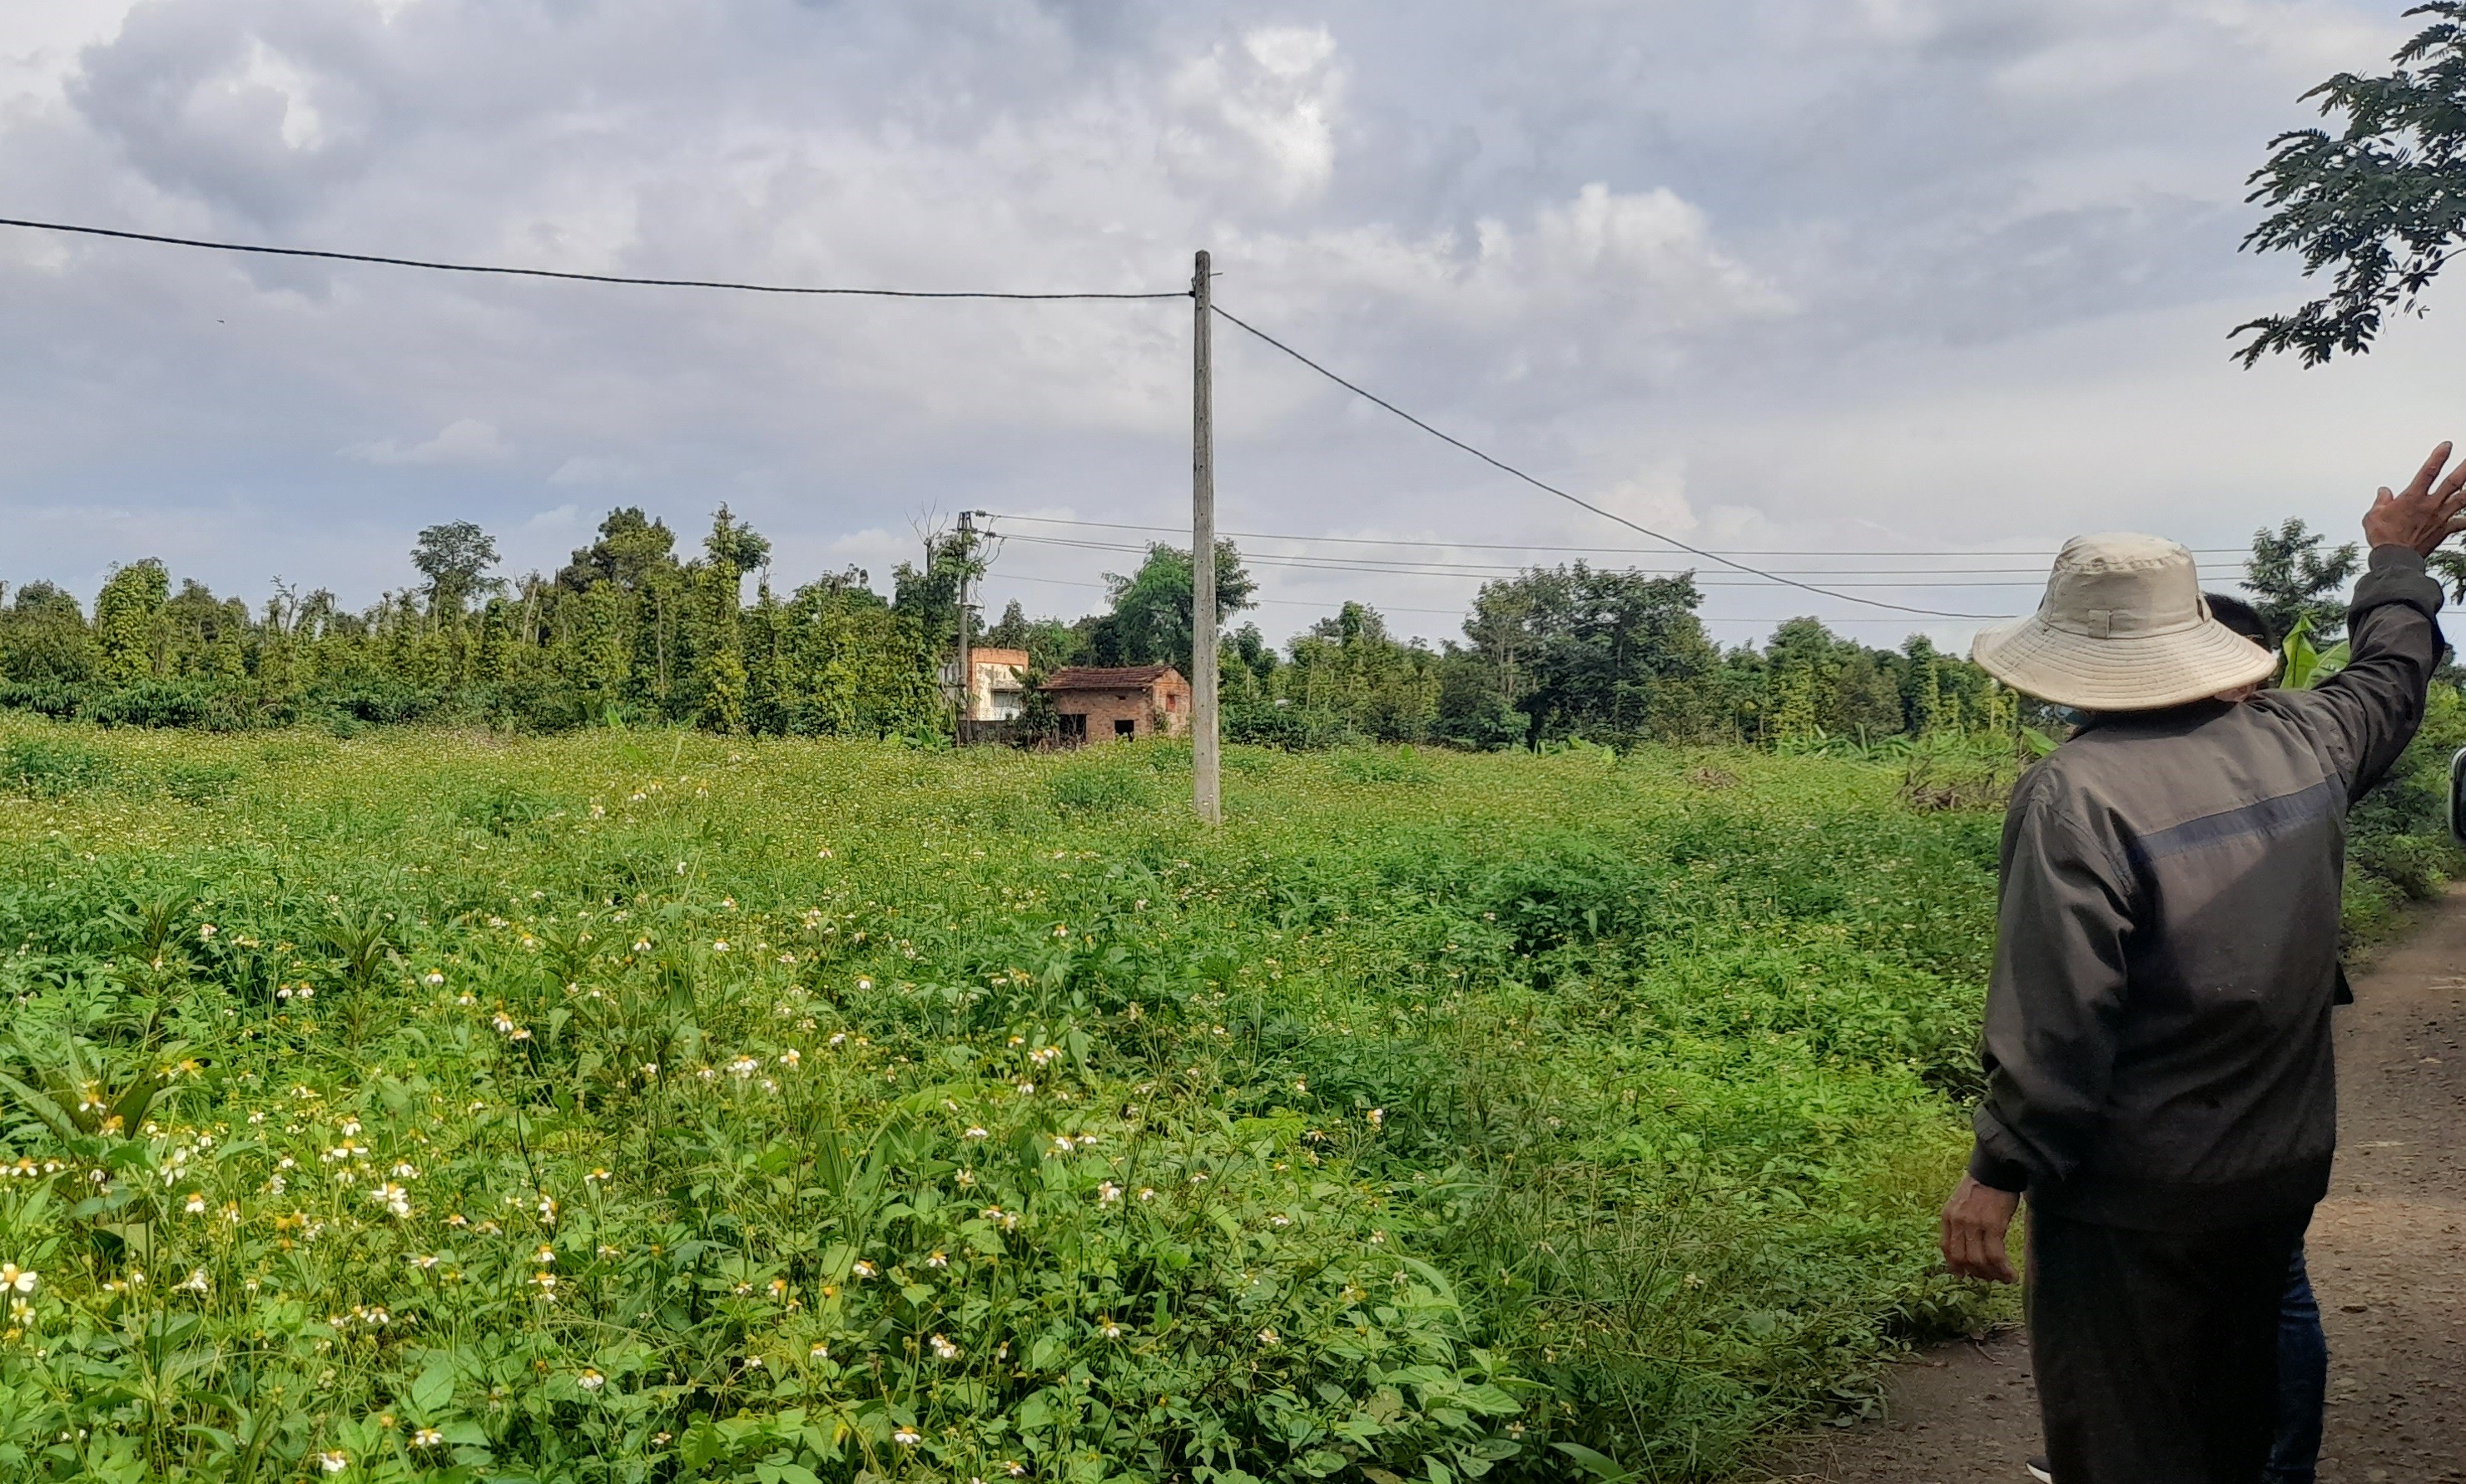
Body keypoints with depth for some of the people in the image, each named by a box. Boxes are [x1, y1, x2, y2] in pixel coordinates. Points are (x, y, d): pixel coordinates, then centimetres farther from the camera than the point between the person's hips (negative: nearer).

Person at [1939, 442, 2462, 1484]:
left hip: (2135, 1199, -7)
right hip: (2283, 1169, 7)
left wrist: (1999, 1171, -16)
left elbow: (2056, 1018, -25)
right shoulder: (2299, 742, -1)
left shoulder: (2077, 792, -22)